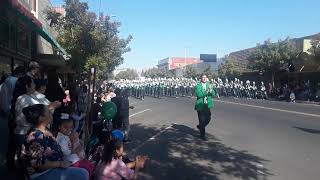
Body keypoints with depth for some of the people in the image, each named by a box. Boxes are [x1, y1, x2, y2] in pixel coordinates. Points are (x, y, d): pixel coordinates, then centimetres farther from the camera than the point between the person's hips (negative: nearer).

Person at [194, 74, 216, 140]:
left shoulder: (209, 85, 8)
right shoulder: (198, 86, -6)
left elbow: (214, 95, 0)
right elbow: (199, 94, -22)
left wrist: (211, 91, -21)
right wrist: (206, 92, -30)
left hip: (207, 105, 5)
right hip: (200, 105, -4)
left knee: (208, 119, 9)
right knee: (202, 120, 1)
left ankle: (200, 126, 38)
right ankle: (202, 135, 15)